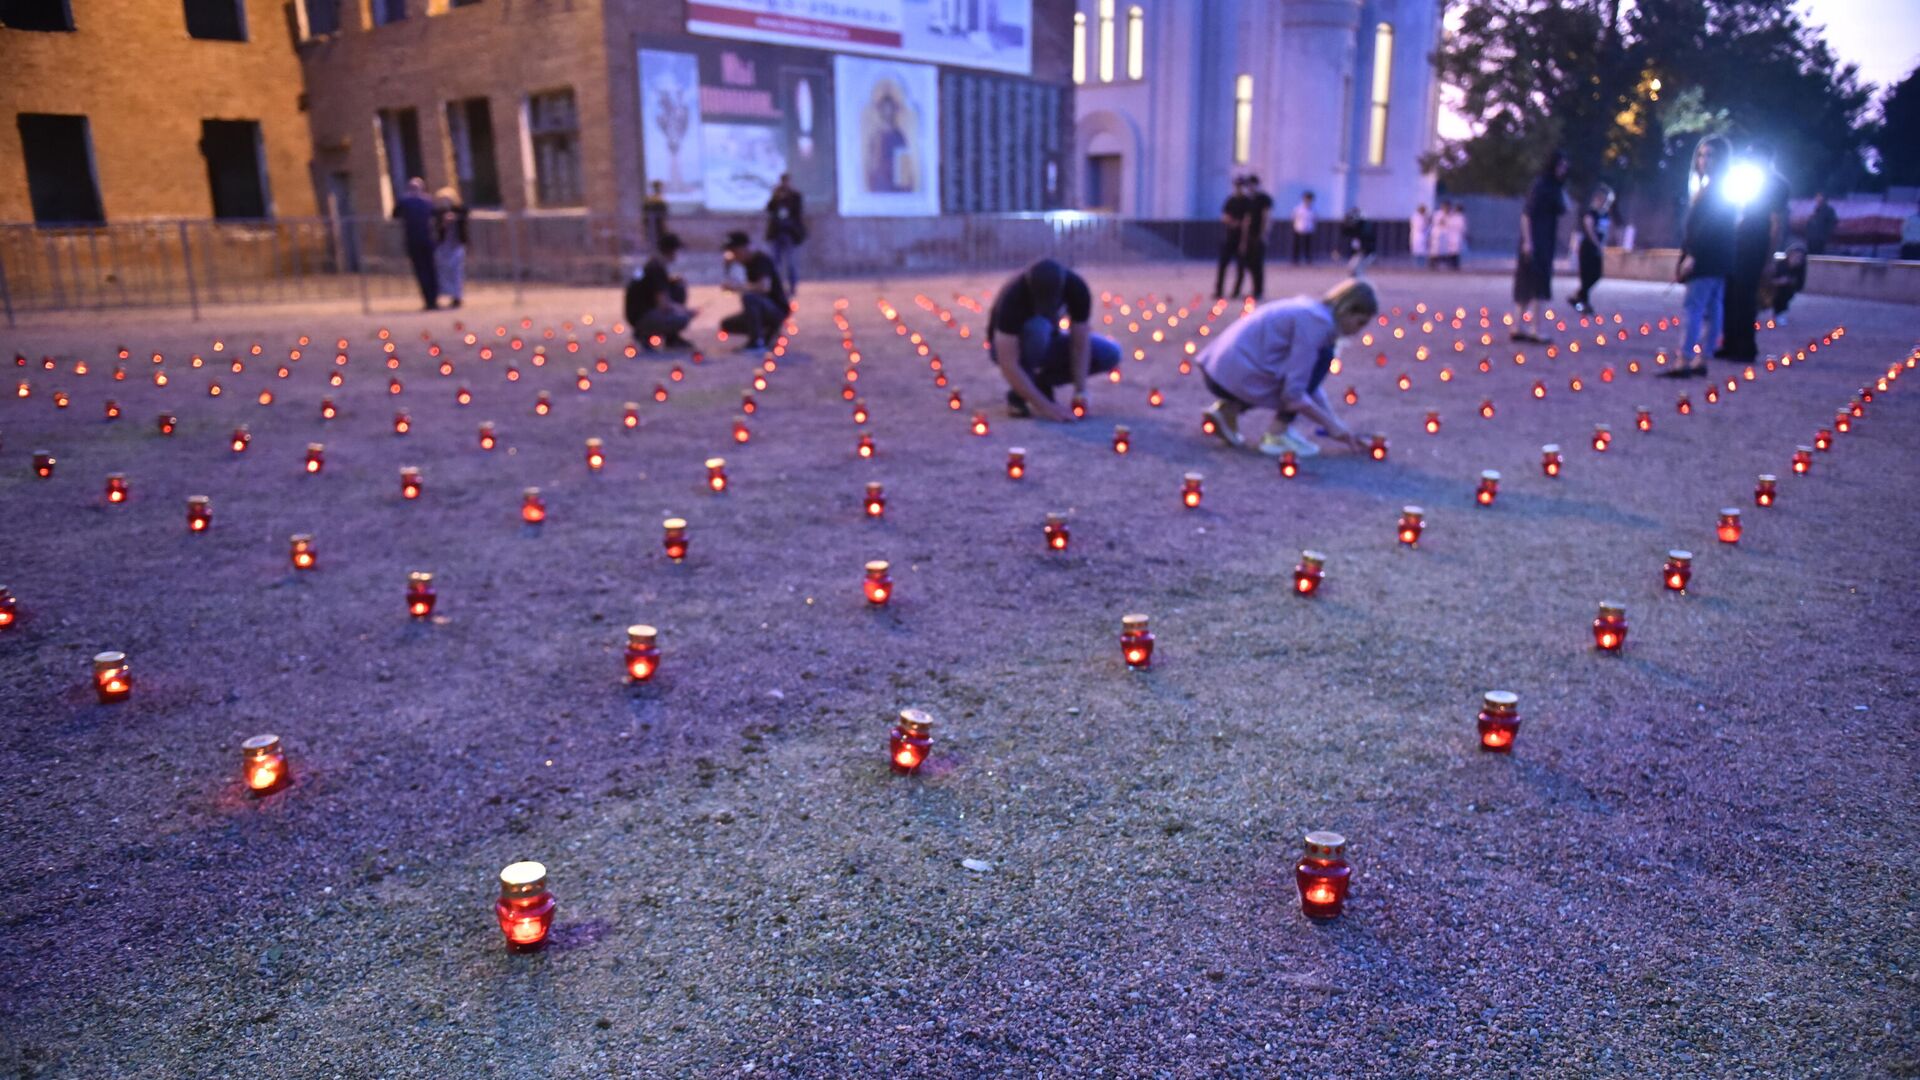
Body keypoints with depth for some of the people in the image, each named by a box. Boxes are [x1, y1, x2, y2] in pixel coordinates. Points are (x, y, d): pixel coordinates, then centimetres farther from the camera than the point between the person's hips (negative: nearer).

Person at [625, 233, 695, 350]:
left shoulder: (655, 263, 6)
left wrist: (674, 279, 1)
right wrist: (686, 311, -10)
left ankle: (672, 337, 8)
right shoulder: (656, 269, -21)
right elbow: (664, 304, -25)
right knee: (682, 319, -27)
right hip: (640, 316, -10)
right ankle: (644, 333, -5)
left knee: (679, 287, 5)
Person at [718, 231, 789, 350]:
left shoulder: (762, 259, -18)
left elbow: (764, 287, -34)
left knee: (748, 297, -36)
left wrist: (739, 286, -28)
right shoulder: (750, 262, 8)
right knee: (726, 325, 7)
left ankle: (756, 342, -24)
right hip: (765, 309, 9)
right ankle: (768, 332, 11)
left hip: (777, 310, -9)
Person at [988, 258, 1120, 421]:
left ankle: (1041, 382, -1)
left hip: (1046, 344, 4)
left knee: (1110, 353, -16)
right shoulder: (1013, 296, -35)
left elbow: (1080, 344, -18)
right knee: (1038, 329, -39)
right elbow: (1008, 364, -37)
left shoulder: (1077, 288, -25)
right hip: (1006, 346, -4)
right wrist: (1045, 405, -39)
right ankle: (1018, 394, -16)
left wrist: (1080, 391, -27)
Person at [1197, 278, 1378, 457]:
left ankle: (1227, 409, 13)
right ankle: (1278, 434, -5)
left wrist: (1336, 424, 18)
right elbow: (1293, 396, -16)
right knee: (1322, 358, -6)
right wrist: (1332, 425, -4)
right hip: (1239, 377, -9)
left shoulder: (1310, 310, 16)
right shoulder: (1316, 322, -13)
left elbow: (1310, 383, 21)